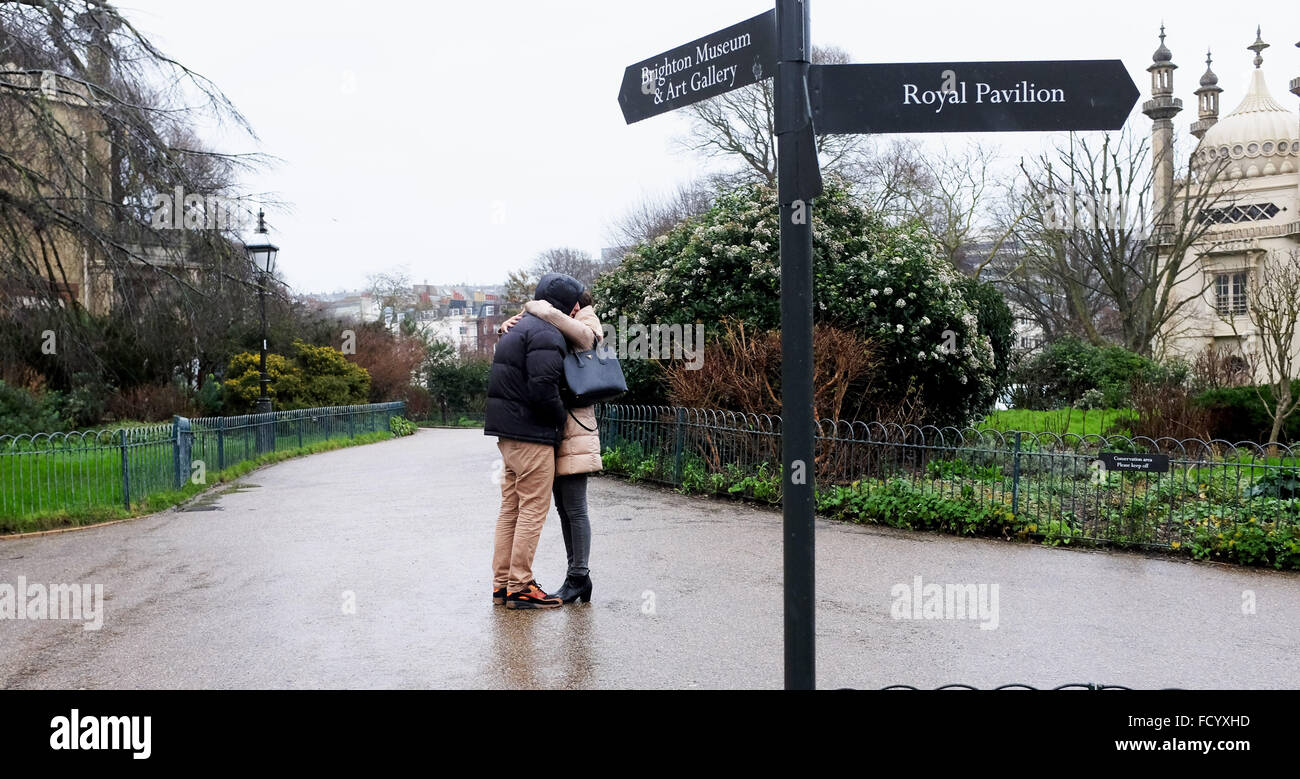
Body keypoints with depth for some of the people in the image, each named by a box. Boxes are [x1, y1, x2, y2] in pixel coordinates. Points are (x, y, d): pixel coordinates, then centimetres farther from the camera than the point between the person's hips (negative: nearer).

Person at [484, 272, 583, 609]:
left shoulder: (520, 328, 20)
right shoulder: (546, 334, -13)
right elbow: (543, 388, -23)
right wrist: (561, 418, -8)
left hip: (507, 432, 10)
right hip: (532, 434, -10)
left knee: (510, 508, 14)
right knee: (533, 510, -3)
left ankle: (501, 582, 20)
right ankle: (519, 587, 2)